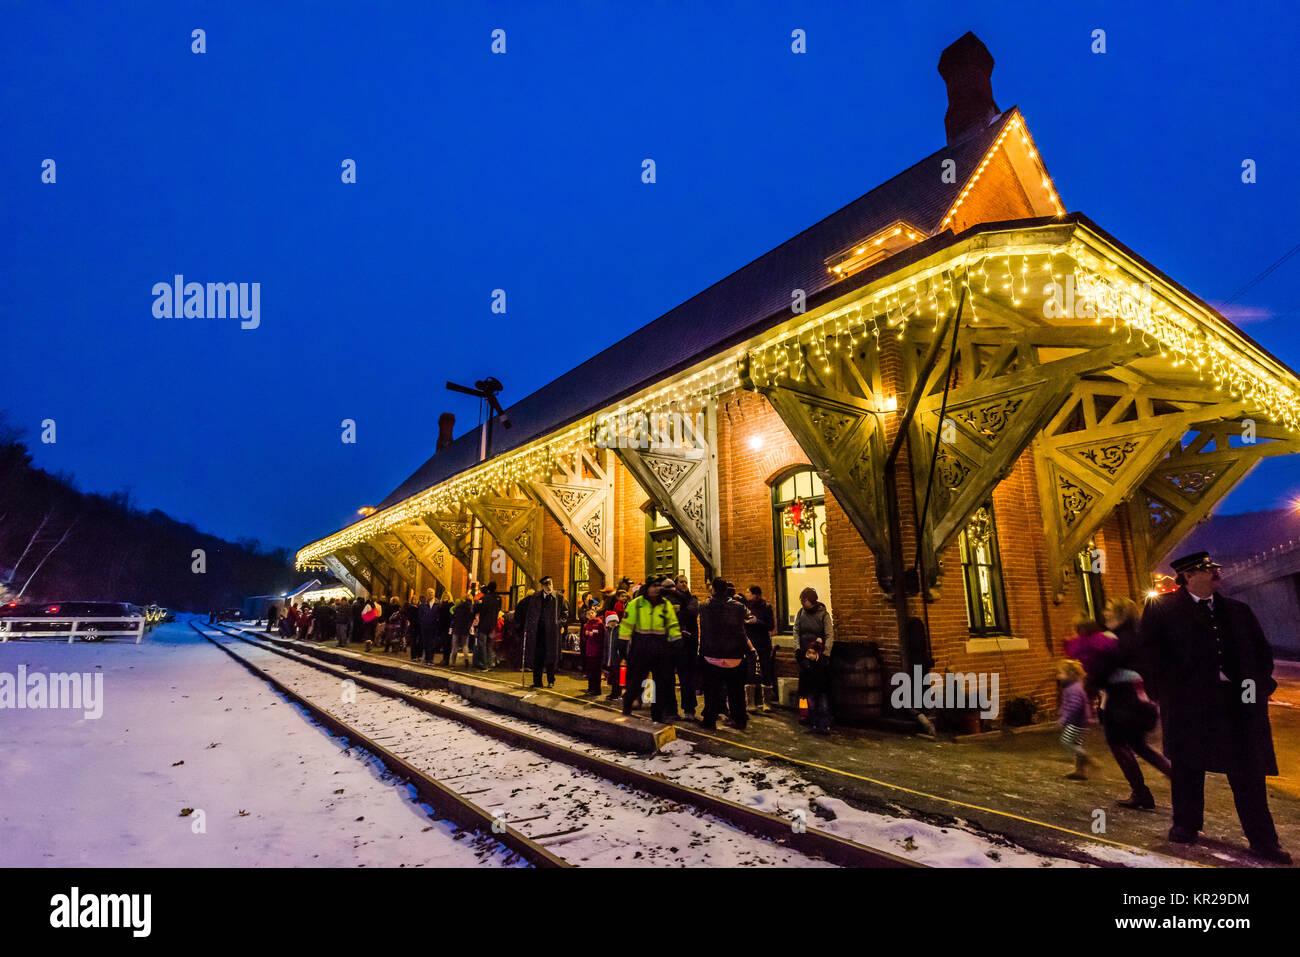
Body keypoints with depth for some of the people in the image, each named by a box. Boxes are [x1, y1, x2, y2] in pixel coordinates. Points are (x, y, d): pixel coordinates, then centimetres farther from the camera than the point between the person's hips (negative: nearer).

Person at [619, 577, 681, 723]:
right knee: (636, 681, 4)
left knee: (661, 683, 7)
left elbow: (673, 625, 10)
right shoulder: (636, 604, -4)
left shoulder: (666, 605, 5)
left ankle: (657, 717, 21)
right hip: (640, 648, -3)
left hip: (661, 650, 3)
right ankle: (626, 705, 34)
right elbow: (626, 624, 0)